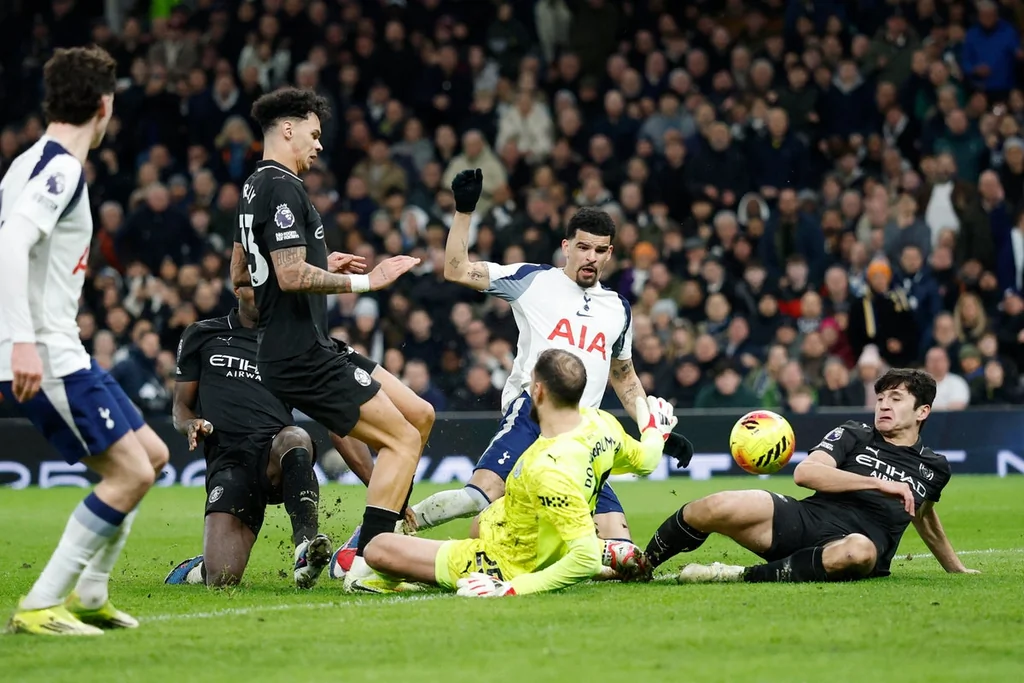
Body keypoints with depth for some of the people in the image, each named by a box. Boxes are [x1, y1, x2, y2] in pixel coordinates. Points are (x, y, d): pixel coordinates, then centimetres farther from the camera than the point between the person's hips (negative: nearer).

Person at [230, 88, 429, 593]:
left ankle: (384, 534, 13)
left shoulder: (256, 188, 18)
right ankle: (366, 565, -14)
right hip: (303, 357, -10)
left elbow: (239, 275, 27)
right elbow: (293, 276, -24)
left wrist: (323, 266, 23)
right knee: (404, 439, -11)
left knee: (419, 415, 14)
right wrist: (364, 282, -15)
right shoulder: (282, 189, -14)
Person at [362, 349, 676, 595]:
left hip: (505, 566, -7)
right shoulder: (602, 423, -15)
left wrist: (510, 588, -33)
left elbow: (586, 560, -39)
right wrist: (655, 430, 32)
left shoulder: (549, 470, -39)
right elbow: (645, 461, 9)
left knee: (377, 549, -8)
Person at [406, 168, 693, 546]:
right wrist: (464, 210, -4)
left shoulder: (618, 309, 22)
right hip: (531, 414, -5)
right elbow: (457, 270, 3)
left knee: (619, 550, -7)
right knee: (480, 497, -32)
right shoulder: (534, 280, 9)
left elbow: (624, 377, 34)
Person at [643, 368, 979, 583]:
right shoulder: (854, 436, 13)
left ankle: (746, 576, -34)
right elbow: (804, 472, -5)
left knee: (860, 551, -43)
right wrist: (879, 483, -8)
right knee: (715, 509, -26)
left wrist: (957, 569, 50)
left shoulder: (934, 468, 19)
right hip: (806, 518, 0)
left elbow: (923, 515, 41)